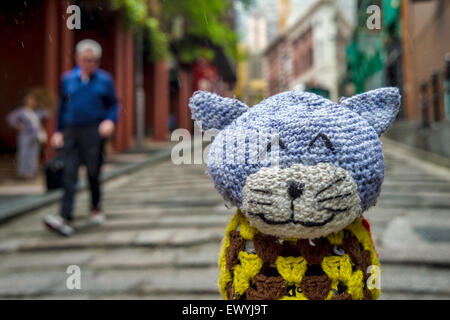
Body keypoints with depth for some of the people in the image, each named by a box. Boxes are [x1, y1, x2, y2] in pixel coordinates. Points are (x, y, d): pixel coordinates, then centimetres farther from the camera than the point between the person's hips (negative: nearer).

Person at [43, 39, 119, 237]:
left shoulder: (105, 80, 5)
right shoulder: (68, 79, 11)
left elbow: (114, 105, 7)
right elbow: (62, 106, 15)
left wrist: (110, 121, -12)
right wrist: (59, 131, 11)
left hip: (95, 132, -2)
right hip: (71, 132, 2)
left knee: (93, 173, 4)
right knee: (69, 174, -6)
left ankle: (96, 209, 28)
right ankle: (66, 219, -11)